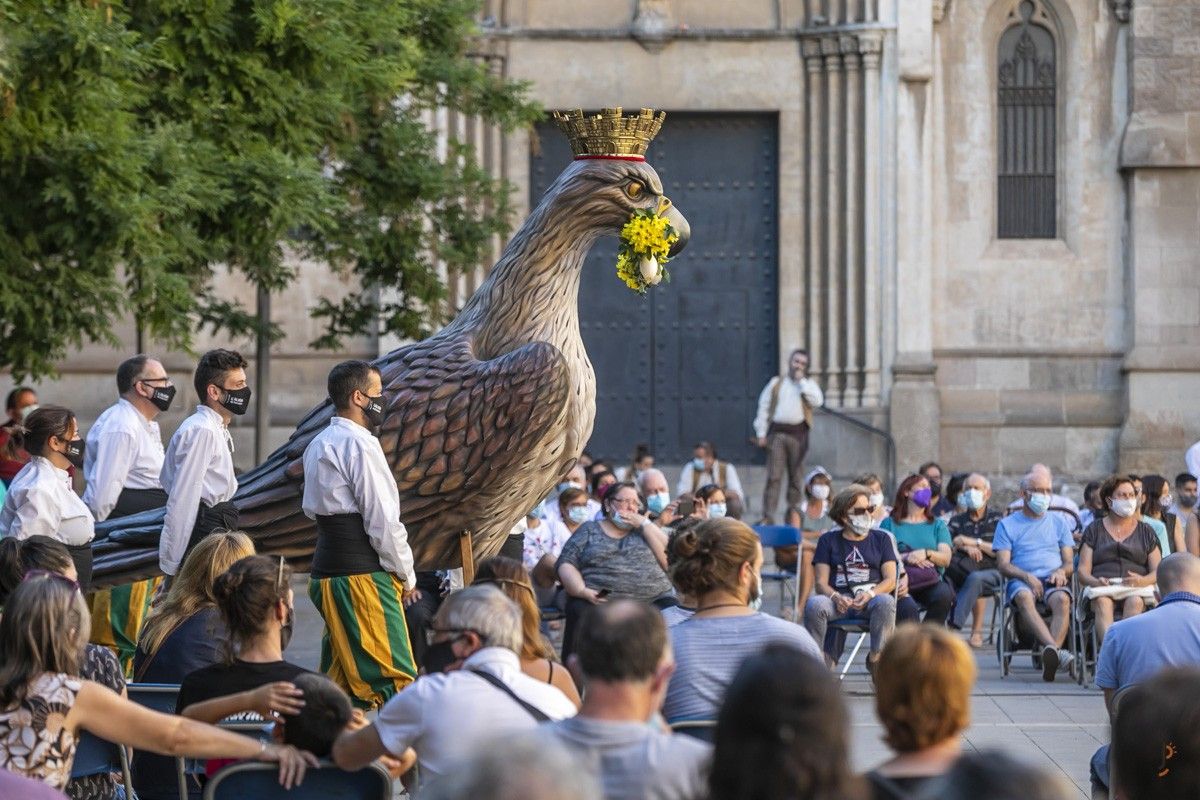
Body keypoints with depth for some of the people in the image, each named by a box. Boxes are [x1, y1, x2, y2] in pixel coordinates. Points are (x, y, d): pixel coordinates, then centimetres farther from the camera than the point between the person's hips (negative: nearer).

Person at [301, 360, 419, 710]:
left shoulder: (318, 445, 18)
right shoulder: (360, 445, -12)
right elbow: (382, 520, -15)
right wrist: (406, 576, -4)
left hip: (327, 567, 10)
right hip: (362, 575, -10)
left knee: (339, 677, 11)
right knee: (394, 677, -11)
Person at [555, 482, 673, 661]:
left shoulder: (645, 530, 23)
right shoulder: (589, 530, 18)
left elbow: (668, 558, 7)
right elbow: (565, 564, 7)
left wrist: (644, 523, 4)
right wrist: (582, 591, -11)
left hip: (652, 599, 1)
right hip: (598, 599, -1)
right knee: (580, 612, -34)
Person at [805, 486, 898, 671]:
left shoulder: (881, 538, 18)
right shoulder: (828, 540, 16)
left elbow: (890, 579, 7)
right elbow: (821, 583, 6)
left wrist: (870, 594, -14)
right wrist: (836, 597, -17)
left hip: (871, 600, 0)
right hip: (838, 599, 0)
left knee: (886, 602, -36)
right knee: (814, 605, -34)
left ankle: (876, 658, -22)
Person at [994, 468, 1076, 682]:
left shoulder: (1059, 523, 24)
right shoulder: (1007, 524, 16)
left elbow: (1069, 562, 18)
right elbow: (1003, 564, 5)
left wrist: (1062, 571, -7)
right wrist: (1027, 576, -14)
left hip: (1054, 580, 2)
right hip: (1021, 580, -2)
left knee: (1062, 599, -36)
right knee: (1024, 596, -39)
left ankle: (1050, 658, -50)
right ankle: (1055, 650, -57)